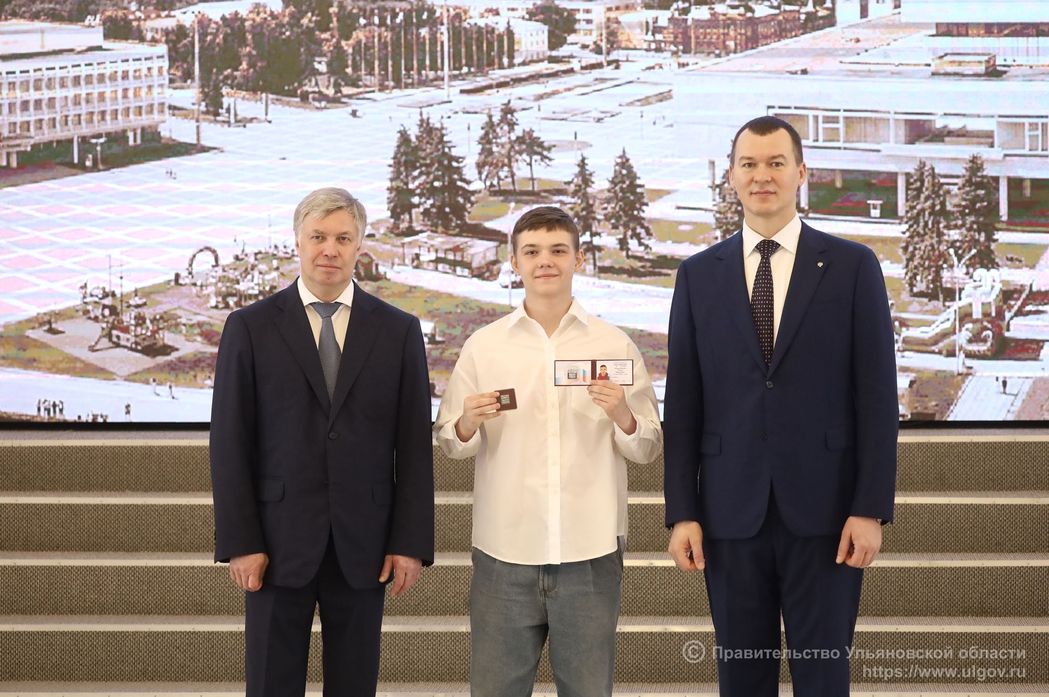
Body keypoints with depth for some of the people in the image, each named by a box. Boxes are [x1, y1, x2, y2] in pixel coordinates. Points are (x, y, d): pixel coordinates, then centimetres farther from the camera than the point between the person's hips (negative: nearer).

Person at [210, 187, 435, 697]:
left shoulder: (398, 331, 4)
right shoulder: (250, 328, 1)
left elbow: (414, 444, 4)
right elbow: (229, 443, -1)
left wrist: (411, 542, -2)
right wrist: (239, 542, -7)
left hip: (364, 544, 1)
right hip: (279, 542, -1)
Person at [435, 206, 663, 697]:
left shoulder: (615, 344, 5)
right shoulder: (482, 346, 5)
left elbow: (649, 448, 8)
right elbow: (448, 443, 9)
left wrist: (624, 418, -13)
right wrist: (468, 424, -12)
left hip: (590, 552, 0)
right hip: (504, 551, 0)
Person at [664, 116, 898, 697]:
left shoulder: (852, 266, 1)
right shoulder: (698, 275, 7)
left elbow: (876, 394, -1)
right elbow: (682, 403, 6)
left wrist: (872, 508, -7)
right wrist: (682, 513, 0)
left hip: (823, 507, -2)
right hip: (730, 511, 2)